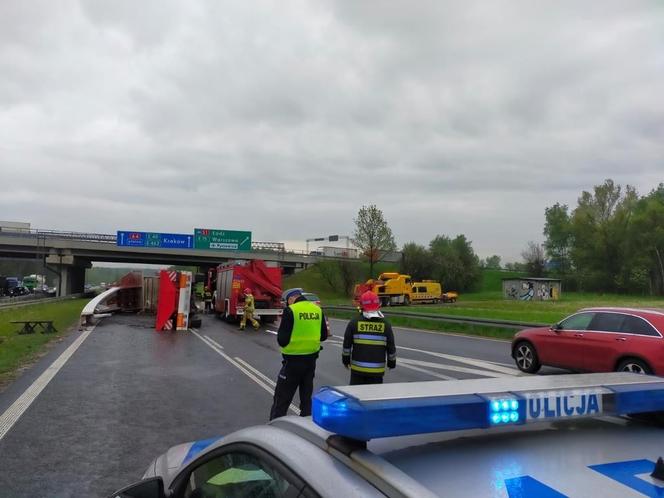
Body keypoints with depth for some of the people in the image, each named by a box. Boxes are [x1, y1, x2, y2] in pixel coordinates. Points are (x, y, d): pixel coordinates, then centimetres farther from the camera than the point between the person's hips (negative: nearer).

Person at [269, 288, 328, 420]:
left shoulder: (290, 310, -14)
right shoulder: (318, 310, 3)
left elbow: (282, 339, -14)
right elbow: (323, 336, 10)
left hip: (293, 360, -6)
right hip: (311, 359, 6)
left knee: (282, 399, 4)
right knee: (307, 397, 18)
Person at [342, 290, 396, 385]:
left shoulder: (354, 322, -4)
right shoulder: (385, 324, -1)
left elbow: (347, 344, 0)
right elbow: (391, 347, 5)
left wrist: (346, 360, 14)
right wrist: (392, 362, 19)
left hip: (357, 369, -1)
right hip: (377, 371, 1)